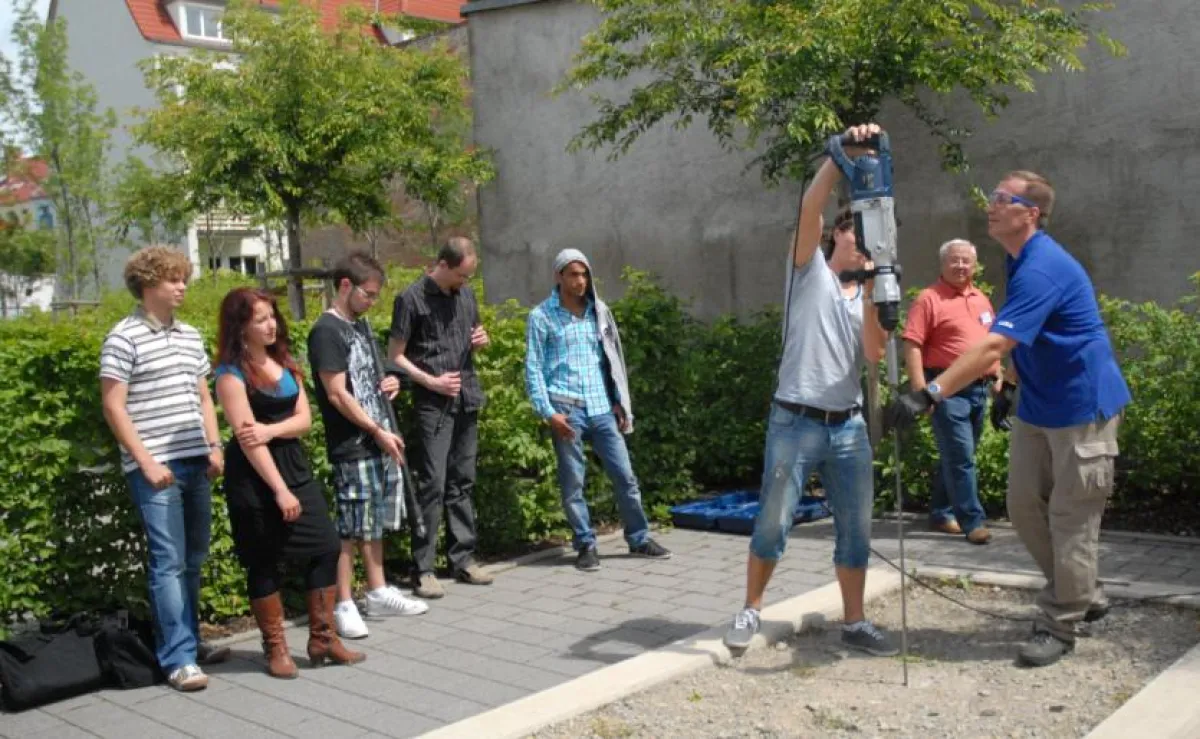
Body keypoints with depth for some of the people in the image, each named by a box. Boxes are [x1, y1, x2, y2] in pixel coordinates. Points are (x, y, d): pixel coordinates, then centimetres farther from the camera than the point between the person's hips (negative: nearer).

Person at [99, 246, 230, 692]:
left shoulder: (190, 336, 14)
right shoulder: (124, 338, -6)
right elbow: (113, 408, -9)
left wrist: (214, 446, 9)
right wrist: (146, 461, -13)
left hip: (195, 463, 7)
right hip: (155, 468, -7)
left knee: (193, 559, 12)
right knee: (169, 562, -7)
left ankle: (188, 640, 25)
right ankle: (178, 659, -3)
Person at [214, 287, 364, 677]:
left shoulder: (284, 363, 9)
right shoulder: (231, 373, -12)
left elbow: (304, 419, 4)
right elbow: (247, 438, -17)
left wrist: (271, 430, -16)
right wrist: (279, 489, -20)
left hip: (294, 463, 7)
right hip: (255, 475, -7)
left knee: (327, 547, 3)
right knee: (264, 561, 4)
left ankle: (323, 639, 15)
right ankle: (275, 648, 17)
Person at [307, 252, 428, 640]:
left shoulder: (360, 324, 15)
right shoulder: (326, 331, -12)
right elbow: (337, 394, -16)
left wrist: (387, 384, 5)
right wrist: (378, 431, -14)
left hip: (380, 442, 8)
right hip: (352, 447, -8)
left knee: (375, 523, 15)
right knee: (350, 529, -3)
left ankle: (378, 593, 25)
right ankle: (343, 605, 5)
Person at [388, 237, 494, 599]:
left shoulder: (466, 295, 12)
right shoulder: (412, 298, -6)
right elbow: (395, 355, -5)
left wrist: (481, 340, 3)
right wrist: (431, 381, -14)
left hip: (467, 400, 6)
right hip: (433, 403, -6)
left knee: (462, 483, 11)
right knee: (432, 484, -8)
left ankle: (463, 559, 19)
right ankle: (423, 570, -1)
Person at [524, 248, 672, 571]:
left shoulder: (599, 311, 11)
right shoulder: (541, 316, -1)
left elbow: (614, 358, 14)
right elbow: (533, 369, -3)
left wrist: (620, 402, 8)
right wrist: (547, 411, -11)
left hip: (602, 407, 4)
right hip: (566, 409, -4)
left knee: (625, 475, 6)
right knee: (573, 482, 2)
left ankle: (639, 538, 19)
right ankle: (586, 545, 14)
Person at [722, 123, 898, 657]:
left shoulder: (867, 295, 15)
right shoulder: (809, 269, 4)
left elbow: (875, 353, -1)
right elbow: (811, 207, -12)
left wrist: (870, 293, -9)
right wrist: (843, 152, -20)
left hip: (849, 426, 5)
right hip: (795, 421, -5)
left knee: (856, 530, 7)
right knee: (772, 524, 1)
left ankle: (854, 623, 18)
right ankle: (750, 612, 17)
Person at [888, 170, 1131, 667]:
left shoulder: (1042, 269, -25)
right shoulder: (1020, 260, 6)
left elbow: (992, 347, -35)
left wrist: (929, 394, -40)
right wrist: (1012, 387, 20)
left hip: (1082, 406, -10)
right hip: (1037, 407, 10)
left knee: (1070, 518, 0)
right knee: (1025, 507, 11)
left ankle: (1060, 626, 11)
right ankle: (1083, 596, 29)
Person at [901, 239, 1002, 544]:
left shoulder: (982, 299, 15)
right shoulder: (930, 298, -8)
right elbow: (912, 345, -14)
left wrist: (997, 374, 16)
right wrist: (920, 388, -20)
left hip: (979, 388, 7)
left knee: (956, 456, 13)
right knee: (960, 457, -8)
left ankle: (941, 513, 23)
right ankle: (973, 521, -4)